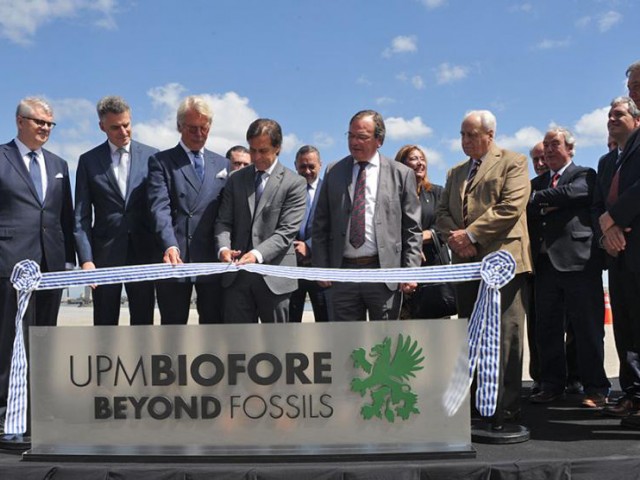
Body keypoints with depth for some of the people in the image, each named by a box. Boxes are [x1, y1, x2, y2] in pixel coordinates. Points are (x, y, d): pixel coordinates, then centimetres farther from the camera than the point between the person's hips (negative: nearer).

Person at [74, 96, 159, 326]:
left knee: (143, 321, 7)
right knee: (104, 323, 6)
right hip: (105, 253, 0)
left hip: (143, 251, 0)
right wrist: (86, 259, -9)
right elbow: (81, 216, 1)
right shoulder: (88, 161, 5)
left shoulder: (151, 156, 4)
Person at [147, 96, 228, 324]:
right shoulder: (161, 161, 4)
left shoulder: (222, 164, 16)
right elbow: (160, 208, -10)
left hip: (213, 261, 3)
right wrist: (169, 246, -26)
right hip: (174, 259, -3)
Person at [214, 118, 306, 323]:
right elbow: (224, 221, 8)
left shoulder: (295, 183, -1)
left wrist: (258, 254, -23)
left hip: (274, 276, -3)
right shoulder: (236, 179, 12)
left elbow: (287, 231, -9)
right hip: (237, 275, 3)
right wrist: (223, 248, -13)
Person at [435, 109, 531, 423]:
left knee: (505, 336, -6)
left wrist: (471, 235, -13)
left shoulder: (513, 162, 3)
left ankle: (505, 408, 0)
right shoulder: (456, 173, 23)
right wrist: (455, 238, -3)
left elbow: (511, 206, -11)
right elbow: (442, 212, 18)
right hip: (467, 262, 7)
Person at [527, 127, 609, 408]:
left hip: (578, 261, -5)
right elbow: (526, 210, 6)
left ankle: (595, 388, 8)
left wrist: (538, 199, -4)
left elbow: (572, 193, -15)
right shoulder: (537, 183, 20)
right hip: (545, 263, 5)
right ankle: (552, 384, 19)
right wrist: (542, 208, -12)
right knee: (546, 329, 8)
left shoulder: (585, 176, 5)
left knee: (587, 328, -1)